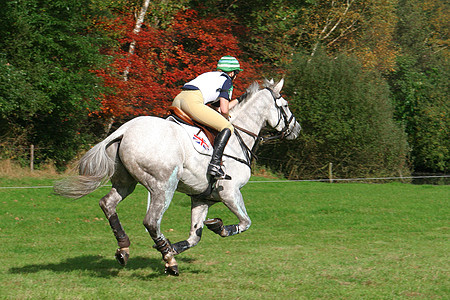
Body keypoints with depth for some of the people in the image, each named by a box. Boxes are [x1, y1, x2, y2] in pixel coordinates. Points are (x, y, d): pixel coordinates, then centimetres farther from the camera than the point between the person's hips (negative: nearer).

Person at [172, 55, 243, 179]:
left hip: (177, 101, 9)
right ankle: (215, 164, -21)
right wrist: (227, 119, 24)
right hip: (192, 102, -9)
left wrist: (237, 101, 51)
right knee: (227, 128, -6)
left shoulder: (209, 75, 35)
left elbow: (220, 105, 39)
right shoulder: (227, 80, 13)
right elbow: (224, 110, 3)